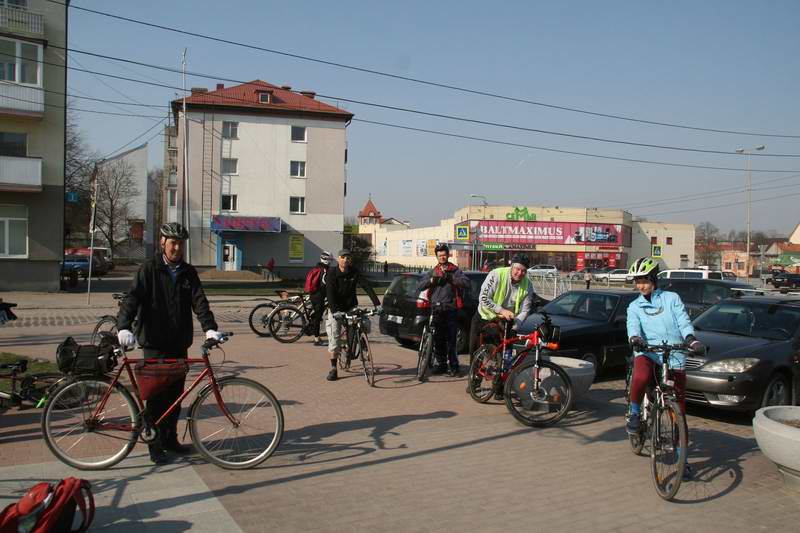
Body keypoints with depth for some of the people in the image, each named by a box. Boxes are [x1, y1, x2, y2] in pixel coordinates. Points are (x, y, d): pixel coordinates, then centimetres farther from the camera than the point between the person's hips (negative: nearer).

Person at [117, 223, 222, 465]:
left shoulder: (188, 272, 7)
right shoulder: (150, 269, -4)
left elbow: (199, 301, -3)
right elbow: (132, 297, -15)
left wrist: (210, 327, -19)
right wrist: (123, 327, -32)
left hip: (179, 343, 4)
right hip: (154, 343, -4)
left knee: (175, 393, 11)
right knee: (157, 394, -1)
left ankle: (170, 439, 25)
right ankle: (155, 445, 9)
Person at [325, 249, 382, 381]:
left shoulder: (355, 272, -7)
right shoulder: (332, 273, -13)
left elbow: (367, 286, -16)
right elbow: (330, 293, -23)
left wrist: (377, 304, -28)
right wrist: (334, 311, -37)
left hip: (351, 307, 3)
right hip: (336, 309, -2)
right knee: (334, 338, -9)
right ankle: (333, 369, 0)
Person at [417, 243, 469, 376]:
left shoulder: (455, 270, 7)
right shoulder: (432, 272, 17)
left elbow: (466, 283, -9)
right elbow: (419, 287, 6)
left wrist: (451, 278, -21)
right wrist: (432, 280, -11)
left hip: (450, 309, -3)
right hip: (436, 309, 3)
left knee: (451, 340, -5)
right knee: (438, 340, 7)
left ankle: (453, 366, 1)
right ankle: (441, 364, 17)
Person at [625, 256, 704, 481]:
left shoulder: (672, 299, 10)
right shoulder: (635, 307, 13)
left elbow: (684, 322, -2)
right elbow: (633, 326, -7)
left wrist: (691, 339, -23)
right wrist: (635, 338, -30)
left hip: (674, 357, 1)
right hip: (647, 353, 0)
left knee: (679, 409, 2)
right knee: (640, 377, -37)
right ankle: (635, 413, -9)